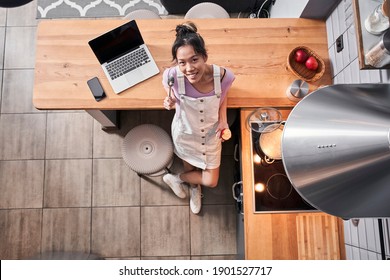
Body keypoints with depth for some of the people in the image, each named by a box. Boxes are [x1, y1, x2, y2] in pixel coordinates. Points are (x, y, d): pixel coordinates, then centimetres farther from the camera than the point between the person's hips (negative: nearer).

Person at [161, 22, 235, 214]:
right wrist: (170, 102, -30)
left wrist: (223, 120, -18)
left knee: (211, 182, 16)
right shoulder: (172, 76, -33)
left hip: (210, 134, 2)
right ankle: (194, 186, 57)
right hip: (184, 133, -1)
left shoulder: (223, 76, -31)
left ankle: (176, 178, 43)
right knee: (190, 169, 23)